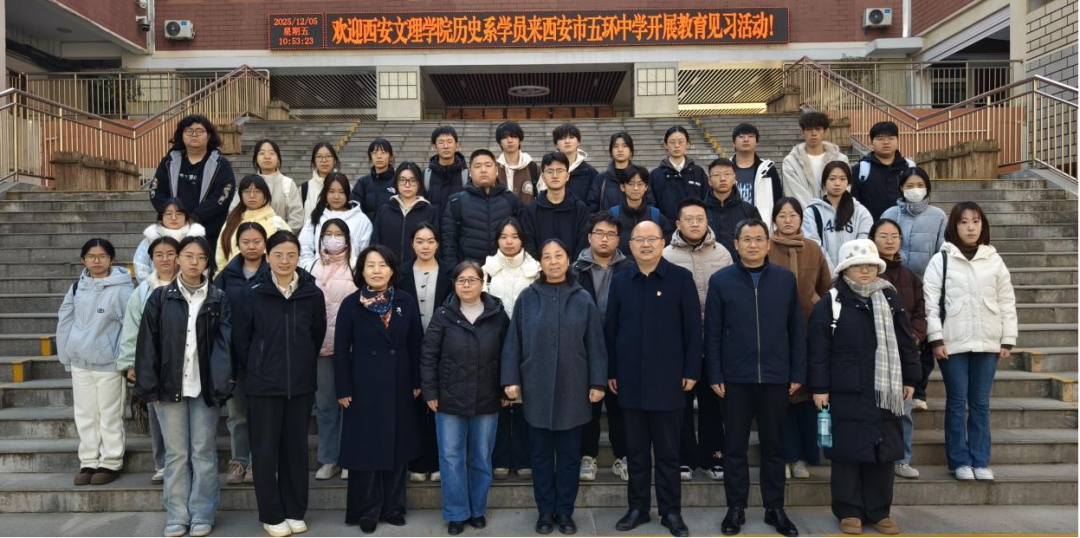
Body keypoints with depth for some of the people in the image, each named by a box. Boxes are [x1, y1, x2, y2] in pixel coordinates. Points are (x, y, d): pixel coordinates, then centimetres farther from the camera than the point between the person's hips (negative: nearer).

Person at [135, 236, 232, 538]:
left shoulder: (219, 300, 3)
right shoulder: (160, 297, 5)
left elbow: (224, 345, -4)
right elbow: (147, 344, 2)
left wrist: (220, 386, -16)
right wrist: (150, 387, -5)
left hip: (205, 388, -1)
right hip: (169, 387, 1)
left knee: (203, 454, 6)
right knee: (176, 454, 8)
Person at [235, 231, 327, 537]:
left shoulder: (313, 294, -3)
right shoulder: (254, 294, -6)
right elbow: (242, 337, 2)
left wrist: (303, 366, 11)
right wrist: (257, 368, 5)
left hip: (301, 384, 1)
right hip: (263, 384, -1)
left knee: (296, 448, 10)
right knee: (265, 449, 5)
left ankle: (295, 511, 22)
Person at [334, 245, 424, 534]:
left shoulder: (406, 302, 2)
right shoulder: (351, 304, -3)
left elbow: (416, 345, 5)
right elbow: (341, 350, -3)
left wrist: (417, 382, 2)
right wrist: (343, 389, -7)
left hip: (399, 387, 2)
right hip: (364, 387, -2)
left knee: (397, 447, 10)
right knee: (365, 449, 5)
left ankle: (393, 507, 23)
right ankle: (366, 512, 17)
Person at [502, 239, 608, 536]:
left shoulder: (583, 299, 1)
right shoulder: (527, 298, 0)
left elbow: (595, 344, 1)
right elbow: (513, 342, 1)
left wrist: (598, 382, -3)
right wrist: (511, 379, -4)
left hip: (572, 389, 0)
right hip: (536, 389, 0)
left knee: (569, 454, 9)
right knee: (541, 454, 10)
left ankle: (565, 511, 23)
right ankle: (545, 511, 23)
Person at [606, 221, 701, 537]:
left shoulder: (681, 278, -2)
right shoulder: (620, 281, 6)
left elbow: (693, 327, -3)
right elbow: (610, 328, 8)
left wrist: (691, 371, -7)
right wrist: (610, 372, 5)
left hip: (667, 378, -3)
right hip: (630, 379, 3)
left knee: (667, 450, 6)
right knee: (635, 449, 11)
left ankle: (671, 511, 18)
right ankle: (638, 507, 23)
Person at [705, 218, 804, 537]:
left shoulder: (786, 279, 4)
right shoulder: (720, 280, 0)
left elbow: (797, 329, 5)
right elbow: (713, 332, 0)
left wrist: (798, 373, 1)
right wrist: (715, 375, -4)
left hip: (776, 378, 1)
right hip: (735, 378, -1)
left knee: (774, 445, 11)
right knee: (735, 446, 8)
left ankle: (775, 508, 24)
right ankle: (736, 508, 20)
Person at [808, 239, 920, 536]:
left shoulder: (890, 299, 9)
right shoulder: (829, 304, -3)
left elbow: (905, 343, 12)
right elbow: (818, 351, -5)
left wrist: (909, 379, 9)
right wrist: (819, 387, -8)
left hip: (884, 392, 4)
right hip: (845, 393, -3)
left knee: (882, 451, 8)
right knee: (847, 451, 2)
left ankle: (879, 511, 20)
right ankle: (849, 511, 14)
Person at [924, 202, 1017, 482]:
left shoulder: (994, 260, 8)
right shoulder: (941, 260, -1)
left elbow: (1007, 302, 9)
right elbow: (930, 302, -5)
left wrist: (1008, 340, 4)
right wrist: (936, 339, -10)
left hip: (987, 343, 3)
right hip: (953, 343, -2)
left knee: (981, 403, 9)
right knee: (957, 402, 4)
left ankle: (981, 461, 17)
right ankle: (960, 461, 13)